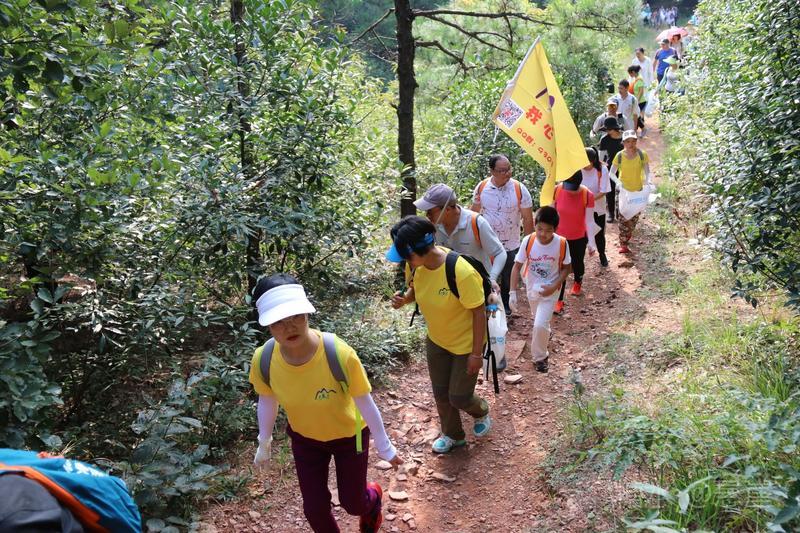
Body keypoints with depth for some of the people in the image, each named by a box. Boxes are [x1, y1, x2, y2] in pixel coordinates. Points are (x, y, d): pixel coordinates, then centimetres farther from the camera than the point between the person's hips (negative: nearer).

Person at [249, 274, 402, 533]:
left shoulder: (339, 354, -39)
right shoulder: (264, 359, -28)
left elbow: (364, 401, -23)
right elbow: (267, 400, -6)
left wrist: (384, 446, -11)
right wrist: (264, 442, 8)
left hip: (348, 434, -2)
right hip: (305, 438, 2)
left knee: (352, 503, 16)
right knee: (314, 507, 13)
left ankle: (372, 497, 54)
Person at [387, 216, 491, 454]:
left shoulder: (461, 272, -36)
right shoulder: (414, 264, -17)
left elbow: (479, 312, -24)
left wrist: (477, 353, -18)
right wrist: (404, 298, -19)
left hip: (466, 344, -5)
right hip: (436, 340, 6)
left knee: (459, 398, 7)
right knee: (440, 393, 18)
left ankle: (481, 411, 44)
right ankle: (453, 435, 45)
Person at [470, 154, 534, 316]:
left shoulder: (520, 189, -16)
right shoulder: (481, 187, -11)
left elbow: (528, 218, -8)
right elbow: (473, 212, 3)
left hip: (510, 245, -1)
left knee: (508, 278, 19)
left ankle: (505, 303, 43)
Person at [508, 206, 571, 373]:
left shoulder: (561, 243, -22)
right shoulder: (528, 241, -20)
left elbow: (566, 268, -7)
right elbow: (517, 266, -13)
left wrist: (554, 287, -20)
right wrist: (513, 292, -19)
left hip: (550, 290, -3)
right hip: (532, 288, 3)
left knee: (540, 325, -12)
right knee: (538, 320, 25)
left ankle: (540, 357, 13)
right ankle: (544, 334, 59)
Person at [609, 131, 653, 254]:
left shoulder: (642, 155, -11)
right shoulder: (619, 156, -12)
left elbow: (647, 171, -9)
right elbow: (612, 173, -9)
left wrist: (647, 180, -30)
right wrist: (618, 181, -29)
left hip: (638, 189, 2)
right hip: (624, 190, -2)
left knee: (634, 216, 15)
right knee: (624, 217, -6)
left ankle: (628, 234, 42)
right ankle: (623, 244, -3)